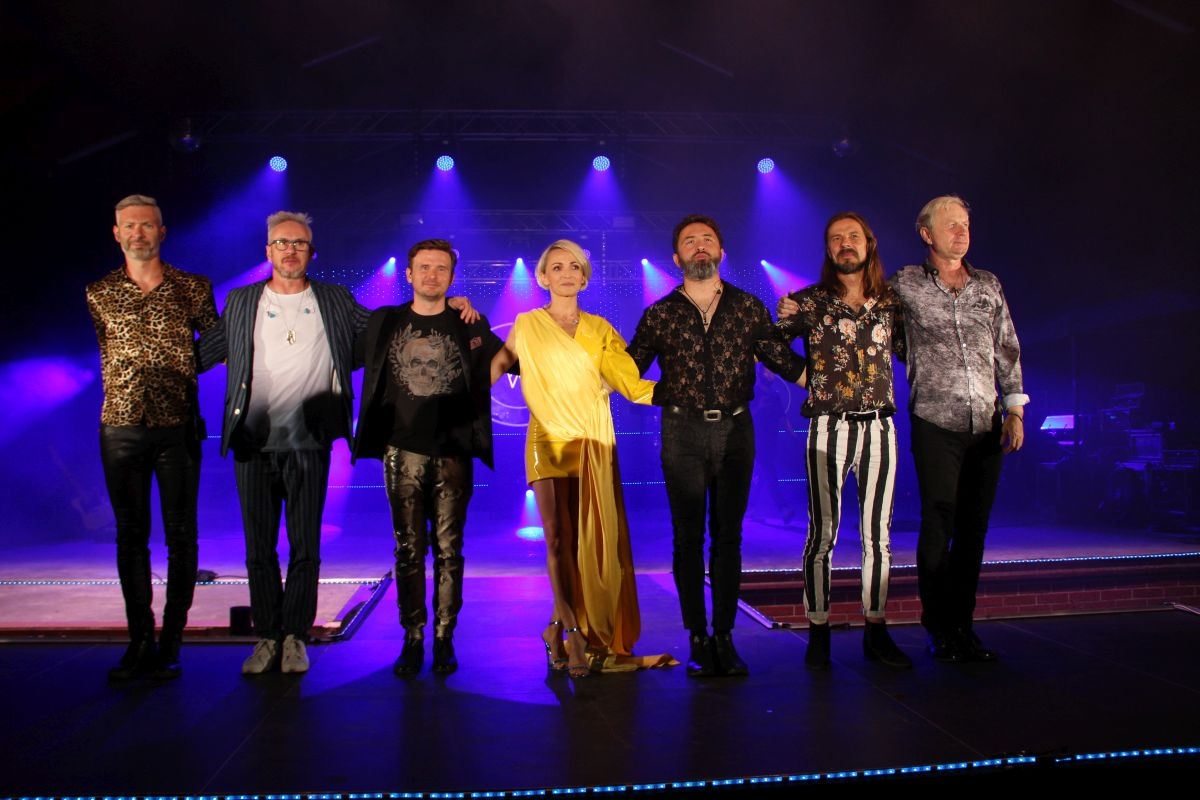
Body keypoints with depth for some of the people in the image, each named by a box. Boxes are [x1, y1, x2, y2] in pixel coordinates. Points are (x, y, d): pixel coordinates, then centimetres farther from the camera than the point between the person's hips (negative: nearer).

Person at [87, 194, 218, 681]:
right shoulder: (98, 294, 9)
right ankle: (140, 641, 15)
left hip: (177, 427, -2)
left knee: (180, 536, 1)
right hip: (121, 427, 2)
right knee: (131, 536, 6)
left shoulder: (193, 289, 3)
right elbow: (105, 354, 16)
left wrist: (179, 370, 3)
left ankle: (171, 643, 11)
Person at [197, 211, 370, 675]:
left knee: (305, 547, 3)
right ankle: (266, 638, 20)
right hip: (252, 445, 2)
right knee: (259, 547, 7)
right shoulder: (240, 302, 11)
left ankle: (295, 637, 16)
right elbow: (204, 353, 13)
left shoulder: (337, 302, 8)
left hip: (308, 445, -1)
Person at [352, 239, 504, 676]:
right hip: (402, 451, 1)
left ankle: (444, 640, 11)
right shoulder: (382, 322, 8)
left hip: (452, 452, -1)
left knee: (448, 550, 2)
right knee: (408, 550, 4)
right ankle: (412, 639, 12)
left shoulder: (471, 326, 6)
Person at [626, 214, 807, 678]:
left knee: (728, 536, 6)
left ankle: (724, 636, 15)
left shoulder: (749, 307, 7)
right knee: (688, 538, 4)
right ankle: (697, 638, 13)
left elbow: (784, 361, 8)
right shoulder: (659, 315, 4)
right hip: (682, 434, -1)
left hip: (735, 431, 1)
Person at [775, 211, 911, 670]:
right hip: (828, 429, -3)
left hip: (879, 428, 3)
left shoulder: (890, 303, 10)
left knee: (878, 533, 7)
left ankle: (876, 632, 18)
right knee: (822, 533, 0)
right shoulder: (808, 302, 1)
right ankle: (818, 634, 11)